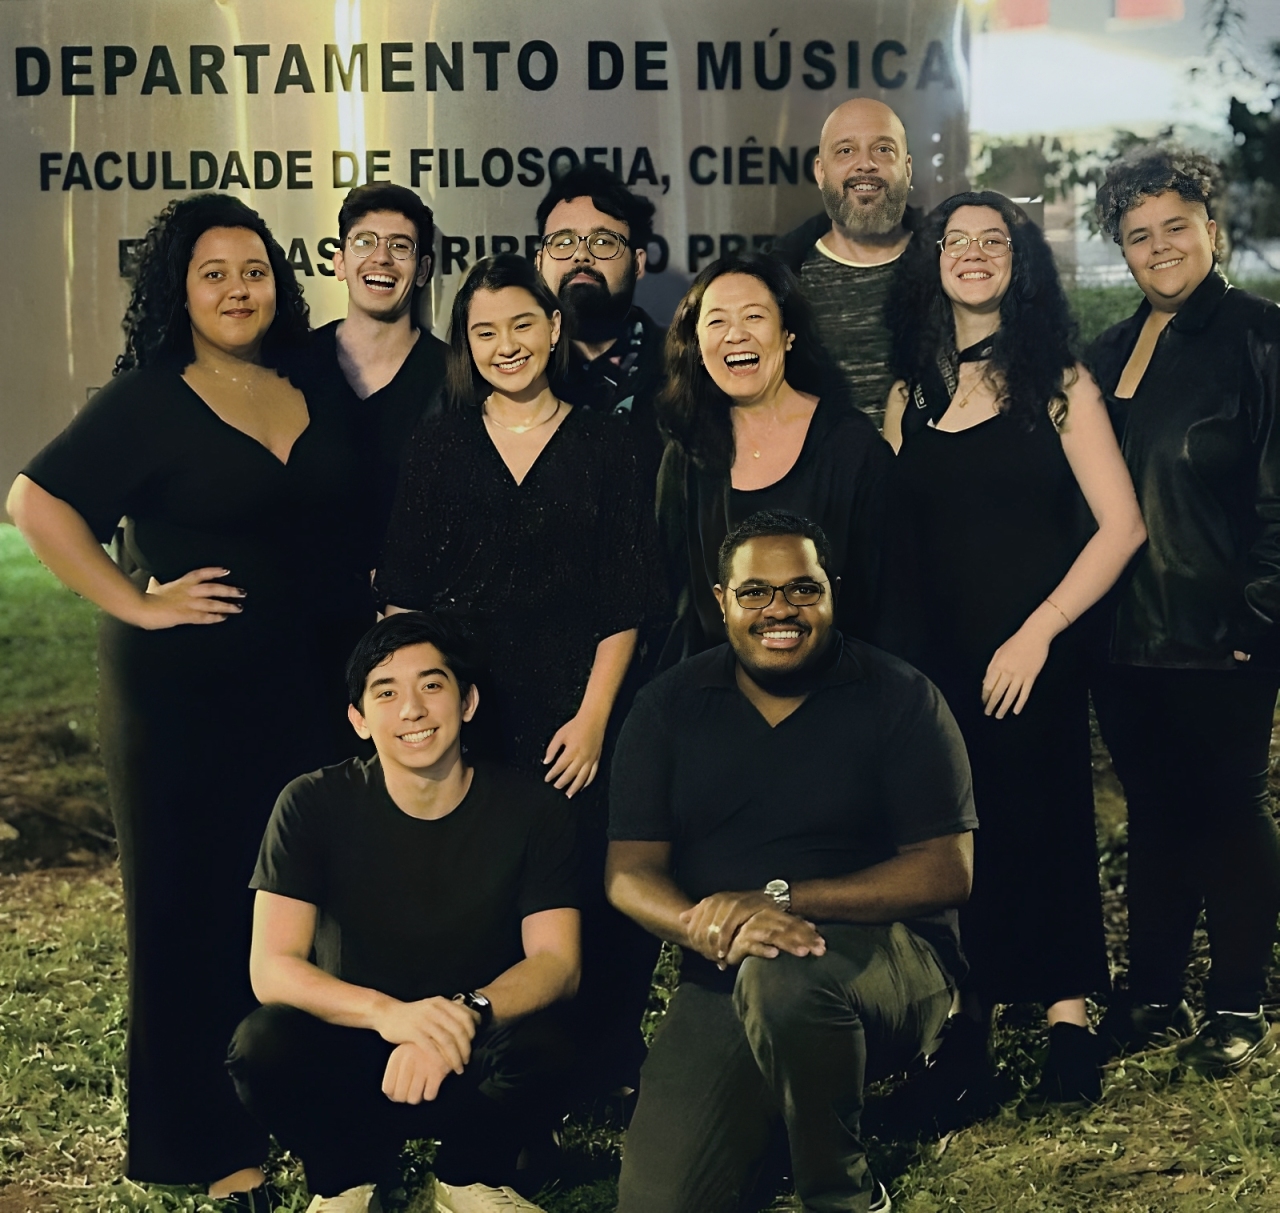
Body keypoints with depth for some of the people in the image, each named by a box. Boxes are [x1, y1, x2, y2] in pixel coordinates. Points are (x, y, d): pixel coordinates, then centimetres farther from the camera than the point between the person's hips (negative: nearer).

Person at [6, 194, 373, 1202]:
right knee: (198, 904, 3)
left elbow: (354, 522, 23)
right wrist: (136, 603, -14)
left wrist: (370, 611, 9)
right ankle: (214, 1143, 15)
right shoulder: (147, 402, -6)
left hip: (316, 690, 5)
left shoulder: (316, 390, 9)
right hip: (189, 695, -4)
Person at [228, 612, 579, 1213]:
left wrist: (466, 1012, -35)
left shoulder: (531, 809, -9)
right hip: (351, 1053, 0)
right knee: (260, 1044, -31)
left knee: (541, 1044, -33)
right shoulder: (312, 804, -11)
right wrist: (385, 1012, -38)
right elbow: (271, 967, -17)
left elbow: (557, 961, -13)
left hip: (470, 1061, 0)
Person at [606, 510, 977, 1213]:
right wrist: (711, 930, -23)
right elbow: (630, 872, 0)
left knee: (785, 974, -38)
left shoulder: (899, 699, -2)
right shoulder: (669, 706, 6)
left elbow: (946, 871, -9)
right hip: (723, 985, 3)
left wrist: (779, 898, -20)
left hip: (886, 963, -3)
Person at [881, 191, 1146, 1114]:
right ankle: (970, 1029, 15)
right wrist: (896, 653, 2)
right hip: (934, 657, 4)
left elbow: (1121, 524, -8)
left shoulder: (1058, 384, -1)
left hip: (1031, 656, -3)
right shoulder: (911, 396, 10)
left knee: (1038, 823, -1)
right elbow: (897, 541, 13)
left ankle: (1068, 1022, 9)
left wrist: (1039, 631, -14)